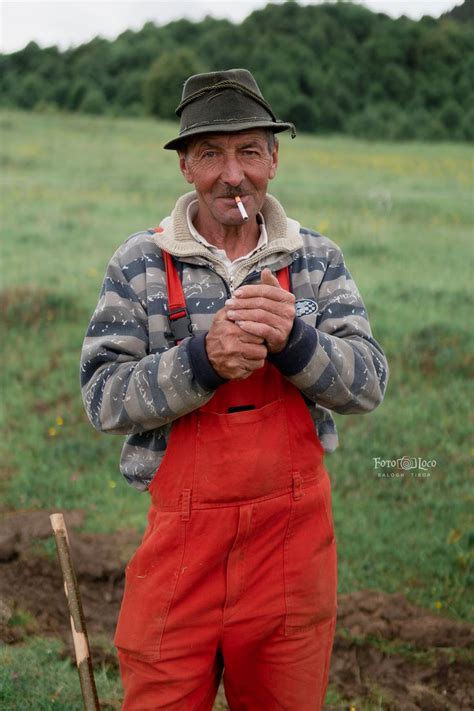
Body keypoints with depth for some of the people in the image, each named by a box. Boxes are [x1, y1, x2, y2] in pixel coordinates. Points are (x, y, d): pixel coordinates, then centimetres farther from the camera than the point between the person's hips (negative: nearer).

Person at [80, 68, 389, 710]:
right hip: (182, 531, -2)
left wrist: (293, 339, -21)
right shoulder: (140, 264, -2)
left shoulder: (317, 259, 4)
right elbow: (104, 399, -8)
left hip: (295, 532, 2)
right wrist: (203, 360, -23)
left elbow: (368, 385, -3)